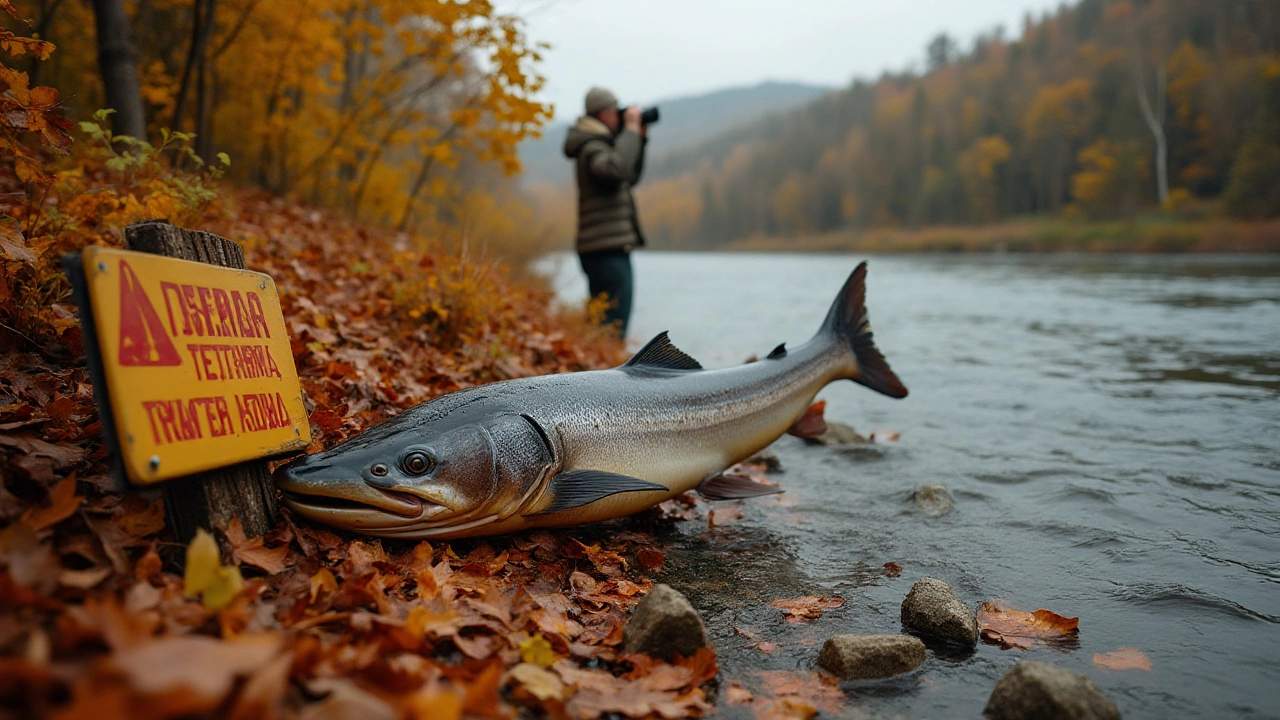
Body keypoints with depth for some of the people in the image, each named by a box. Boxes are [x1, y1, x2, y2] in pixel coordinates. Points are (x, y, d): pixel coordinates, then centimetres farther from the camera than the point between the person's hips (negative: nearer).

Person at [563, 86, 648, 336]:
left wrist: (639, 139, 19)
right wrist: (631, 129, -21)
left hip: (602, 249, 11)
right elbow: (618, 169, -33)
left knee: (600, 322, 15)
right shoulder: (592, 148, -12)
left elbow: (630, 178, 28)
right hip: (608, 250, -11)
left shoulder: (599, 145, 20)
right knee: (614, 326, -12)